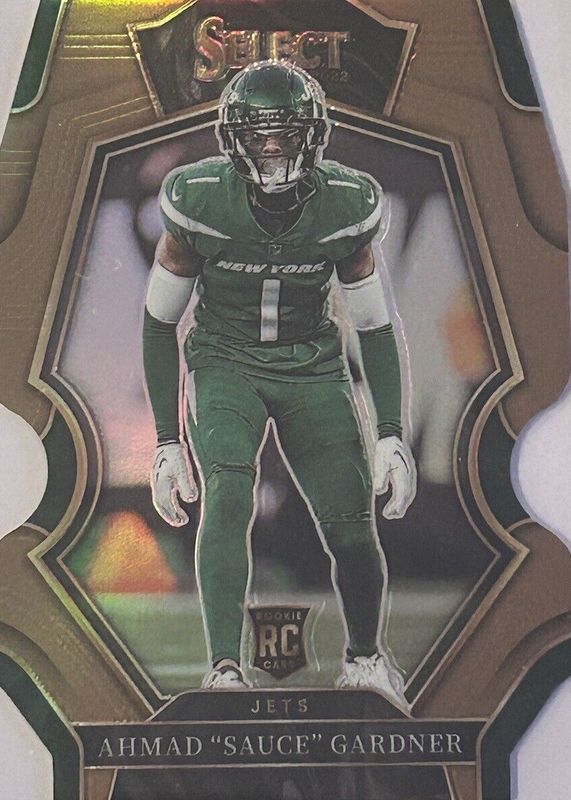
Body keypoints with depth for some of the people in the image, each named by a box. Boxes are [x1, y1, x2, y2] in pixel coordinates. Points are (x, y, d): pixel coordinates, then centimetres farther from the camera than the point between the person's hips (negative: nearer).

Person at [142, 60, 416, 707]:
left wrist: (391, 435, -5)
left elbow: (374, 326, 0)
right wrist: (167, 442, -5)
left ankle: (365, 658, 23)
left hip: (312, 366, 1)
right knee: (228, 492, -28)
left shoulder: (346, 206, -13)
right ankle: (224, 672, -22)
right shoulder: (198, 202, -16)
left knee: (352, 529, -6)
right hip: (224, 361, -1)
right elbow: (159, 320, -4)